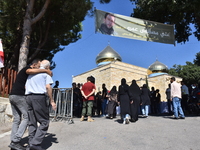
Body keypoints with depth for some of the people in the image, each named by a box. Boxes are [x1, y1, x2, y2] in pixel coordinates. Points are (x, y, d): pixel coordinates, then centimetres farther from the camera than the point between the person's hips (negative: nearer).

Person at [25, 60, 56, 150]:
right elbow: (48, 87, -9)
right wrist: (51, 101, -8)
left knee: (32, 122, 11)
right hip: (39, 97, -7)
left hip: (28, 97, 7)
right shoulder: (46, 73, 3)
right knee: (44, 122, -1)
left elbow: (26, 86, 19)